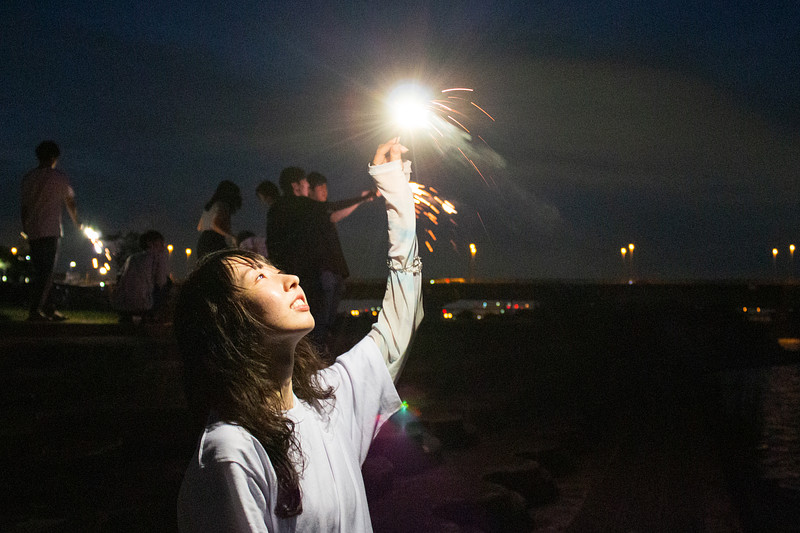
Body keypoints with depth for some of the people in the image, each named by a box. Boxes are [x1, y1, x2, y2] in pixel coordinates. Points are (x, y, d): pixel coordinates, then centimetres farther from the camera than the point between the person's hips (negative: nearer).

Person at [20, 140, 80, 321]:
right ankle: (35, 310, -14)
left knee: (42, 271, 11)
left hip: (32, 232, 6)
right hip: (49, 230, -6)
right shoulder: (59, 177, -2)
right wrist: (77, 223, 23)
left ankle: (49, 309, 14)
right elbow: (70, 203, 8)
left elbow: (23, 205, 13)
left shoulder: (28, 177, 11)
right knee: (46, 271, -7)